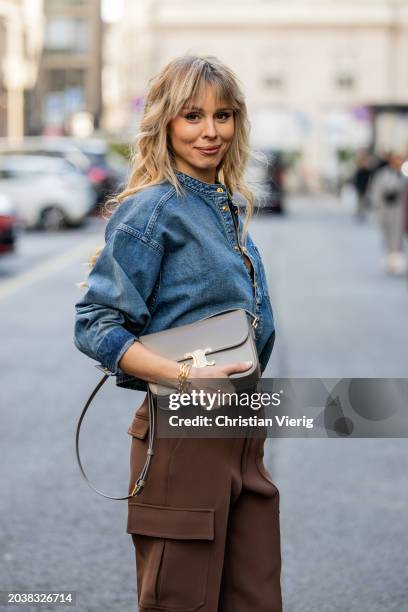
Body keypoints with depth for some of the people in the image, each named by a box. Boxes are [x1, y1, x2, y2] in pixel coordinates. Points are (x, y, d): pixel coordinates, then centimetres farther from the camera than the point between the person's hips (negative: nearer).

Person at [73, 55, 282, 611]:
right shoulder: (153, 210, -11)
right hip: (184, 436, -7)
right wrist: (189, 377, -23)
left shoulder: (232, 207, 13)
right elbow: (95, 326, -14)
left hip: (243, 434, 8)